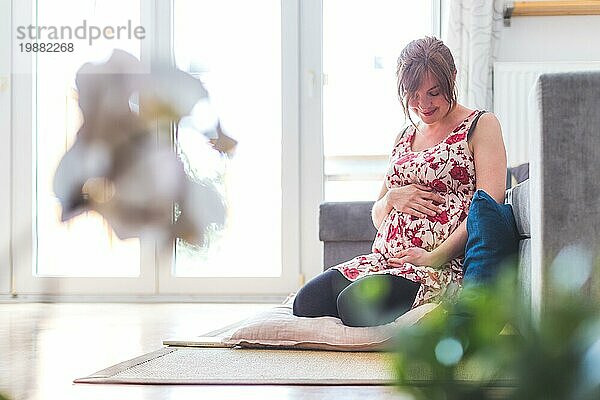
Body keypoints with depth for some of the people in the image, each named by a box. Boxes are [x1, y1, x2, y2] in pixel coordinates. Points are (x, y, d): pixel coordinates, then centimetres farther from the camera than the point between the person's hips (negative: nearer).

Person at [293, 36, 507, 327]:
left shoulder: (481, 126, 3)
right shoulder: (404, 138, 23)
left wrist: (434, 257, -17)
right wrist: (392, 198, 1)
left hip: (445, 267, -6)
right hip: (385, 259, 6)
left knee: (356, 302, -32)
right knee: (305, 303, -20)